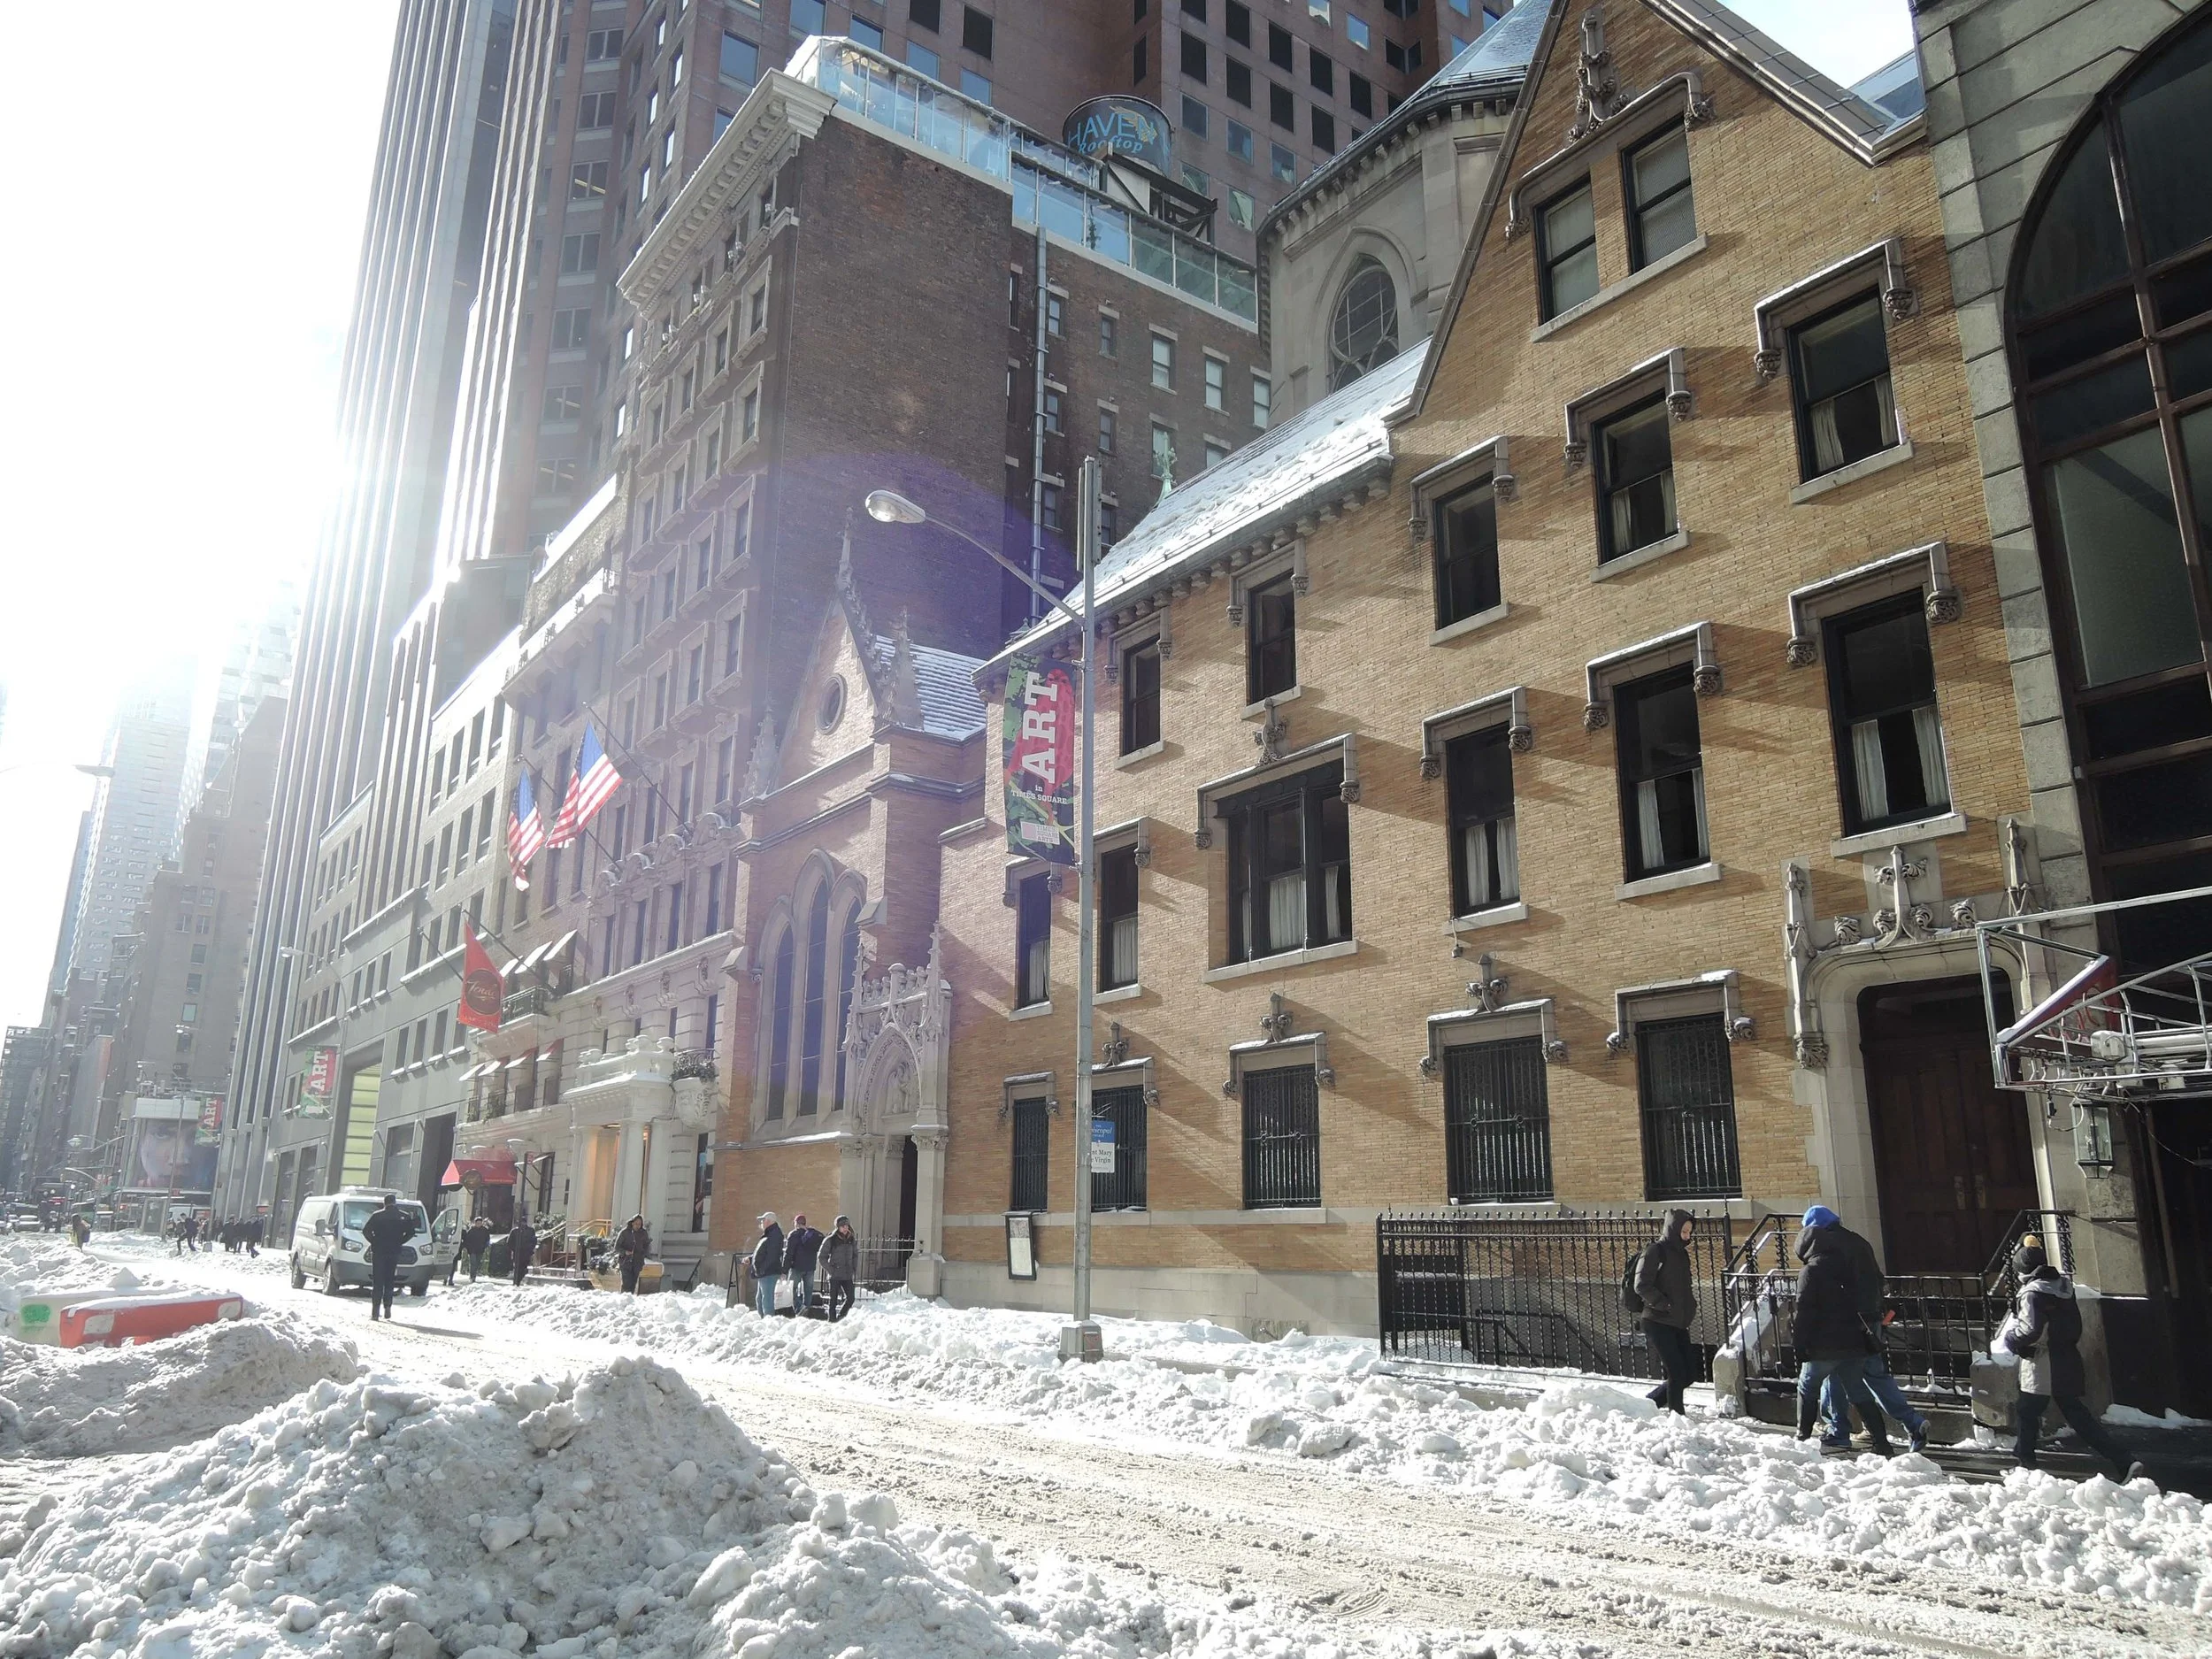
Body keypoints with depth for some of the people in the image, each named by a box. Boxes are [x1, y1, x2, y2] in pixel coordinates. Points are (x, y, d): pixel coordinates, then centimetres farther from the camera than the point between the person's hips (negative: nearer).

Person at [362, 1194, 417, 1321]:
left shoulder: (377, 1216, -2)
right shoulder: (404, 1216, 2)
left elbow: (366, 1231, -7)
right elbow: (411, 1232, 0)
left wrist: (374, 1242, 4)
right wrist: (399, 1242, 8)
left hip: (378, 1251, -1)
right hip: (394, 1252, 1)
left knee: (377, 1282, 3)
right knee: (389, 1281, 11)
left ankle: (375, 1311, -3)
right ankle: (387, 1309, 3)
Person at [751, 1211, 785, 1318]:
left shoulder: (775, 1235, -16)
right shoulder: (768, 1234, 18)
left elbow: (771, 1256, -24)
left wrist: (762, 1270, -23)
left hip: (768, 1273, -11)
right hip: (763, 1273, 11)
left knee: (767, 1298, -10)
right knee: (759, 1299, 19)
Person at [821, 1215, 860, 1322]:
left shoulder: (852, 1240, 7)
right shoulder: (830, 1240, -7)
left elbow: (855, 1255, 19)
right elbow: (822, 1257, -2)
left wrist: (854, 1269, 9)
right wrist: (830, 1270, -9)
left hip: (848, 1276, 4)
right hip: (835, 1276, -4)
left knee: (850, 1298, 1)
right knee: (833, 1299, 2)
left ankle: (840, 1317, 23)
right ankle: (832, 1320, 13)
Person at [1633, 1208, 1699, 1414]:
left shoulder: (1681, 1253, 14)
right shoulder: (1654, 1251, -10)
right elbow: (1642, 1287, -16)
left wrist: (1689, 1308, 10)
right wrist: (1666, 1306, -18)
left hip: (1678, 1323, 8)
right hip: (1658, 1323, -8)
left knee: (1690, 1372, 8)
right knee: (1677, 1373, -8)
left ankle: (1649, 1403, 21)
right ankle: (1677, 1413, 6)